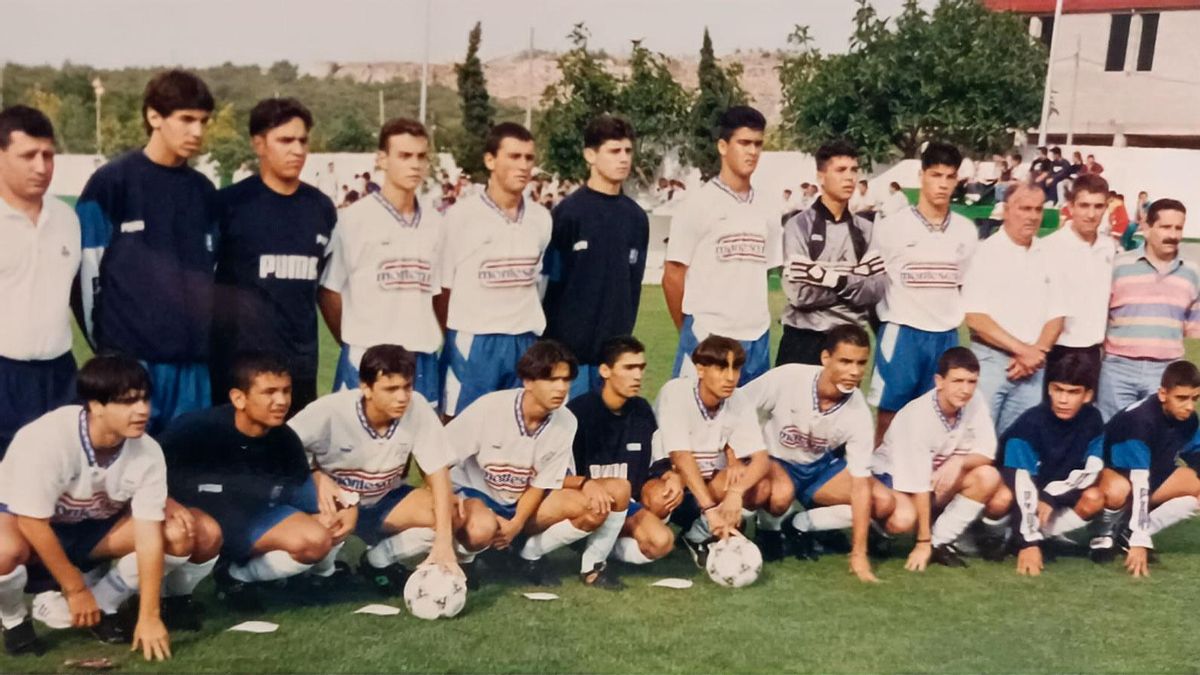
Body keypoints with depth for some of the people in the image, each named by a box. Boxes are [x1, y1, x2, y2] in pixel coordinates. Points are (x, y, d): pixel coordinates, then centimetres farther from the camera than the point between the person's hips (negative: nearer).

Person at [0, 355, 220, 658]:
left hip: (93, 527, 4)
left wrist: (149, 616, -25)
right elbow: (33, 523, -27)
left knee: (183, 534, -18)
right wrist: (76, 589, -22)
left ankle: (101, 606, -1)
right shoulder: (47, 439, -34)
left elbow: (149, 534, -21)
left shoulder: (148, 452, -22)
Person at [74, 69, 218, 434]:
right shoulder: (110, 183, -2)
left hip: (195, 358, 5)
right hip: (130, 358, -4)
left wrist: (205, 334, 13)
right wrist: (105, 341, -1)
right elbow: (88, 271, -2)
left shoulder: (204, 192, 13)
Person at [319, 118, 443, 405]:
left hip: (423, 361, 5)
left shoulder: (434, 223, 8)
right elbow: (328, 292, 0)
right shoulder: (355, 219, -6)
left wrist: (433, 341, 10)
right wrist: (354, 347, 4)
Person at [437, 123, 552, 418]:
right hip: (472, 345, -4)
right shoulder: (461, 216, -7)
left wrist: (529, 334, 15)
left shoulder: (541, 218, 7)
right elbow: (442, 288, -2)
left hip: (525, 344, 4)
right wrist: (449, 340, 2)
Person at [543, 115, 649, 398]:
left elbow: (633, 284, 12)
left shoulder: (636, 218, 8)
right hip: (570, 349, -4)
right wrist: (552, 345, -6)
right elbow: (551, 284, -5)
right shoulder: (568, 213, -6)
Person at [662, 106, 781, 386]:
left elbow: (760, 274, 15)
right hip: (708, 336, -5)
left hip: (757, 337, 5)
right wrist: (690, 333, 5)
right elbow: (673, 277, -2)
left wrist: (754, 325, 11)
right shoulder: (698, 206, -5)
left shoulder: (767, 211, 11)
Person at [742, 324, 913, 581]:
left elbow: (860, 483, -19)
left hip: (819, 467, 3)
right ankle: (768, 529, -3)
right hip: (773, 461, -3)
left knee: (885, 503, -16)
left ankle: (804, 524, 0)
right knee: (782, 493, -39)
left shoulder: (859, 413, -20)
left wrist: (859, 554, -22)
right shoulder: (787, 378, -27)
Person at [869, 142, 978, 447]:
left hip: (946, 336, 4)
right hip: (901, 333, -3)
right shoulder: (893, 227, -5)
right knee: (889, 417, 0)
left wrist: (955, 318, 12)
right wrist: (888, 320, 4)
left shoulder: (966, 231, 6)